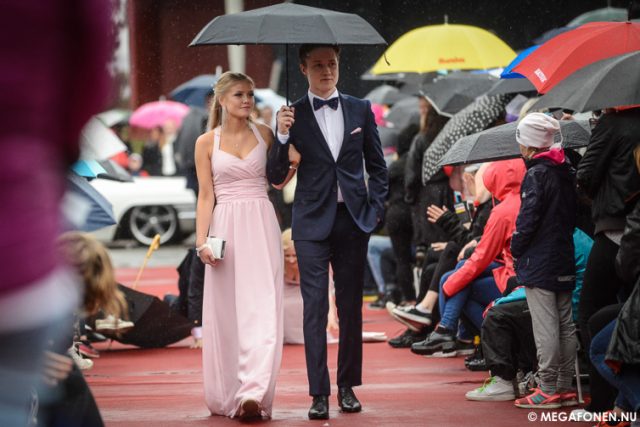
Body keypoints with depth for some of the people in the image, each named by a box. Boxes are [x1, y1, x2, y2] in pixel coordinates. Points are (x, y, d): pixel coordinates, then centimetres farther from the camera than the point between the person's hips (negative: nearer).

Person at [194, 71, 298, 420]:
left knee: (262, 309, -12)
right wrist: (201, 240, -8)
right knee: (225, 313, 4)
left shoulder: (263, 134, 9)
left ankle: (254, 392, -21)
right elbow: (205, 195, 2)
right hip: (225, 227, 0)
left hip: (261, 225, 0)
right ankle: (225, 396, 15)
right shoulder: (206, 142, 5)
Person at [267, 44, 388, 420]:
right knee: (315, 308, -6)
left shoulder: (360, 110, 6)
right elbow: (276, 177, -2)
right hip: (313, 222, -2)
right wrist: (283, 137, -17)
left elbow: (377, 165, 13)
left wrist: (376, 209, 2)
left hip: (353, 220, 2)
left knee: (351, 306, 8)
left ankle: (348, 386, 17)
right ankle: (319, 393, -5)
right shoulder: (293, 116, 0)